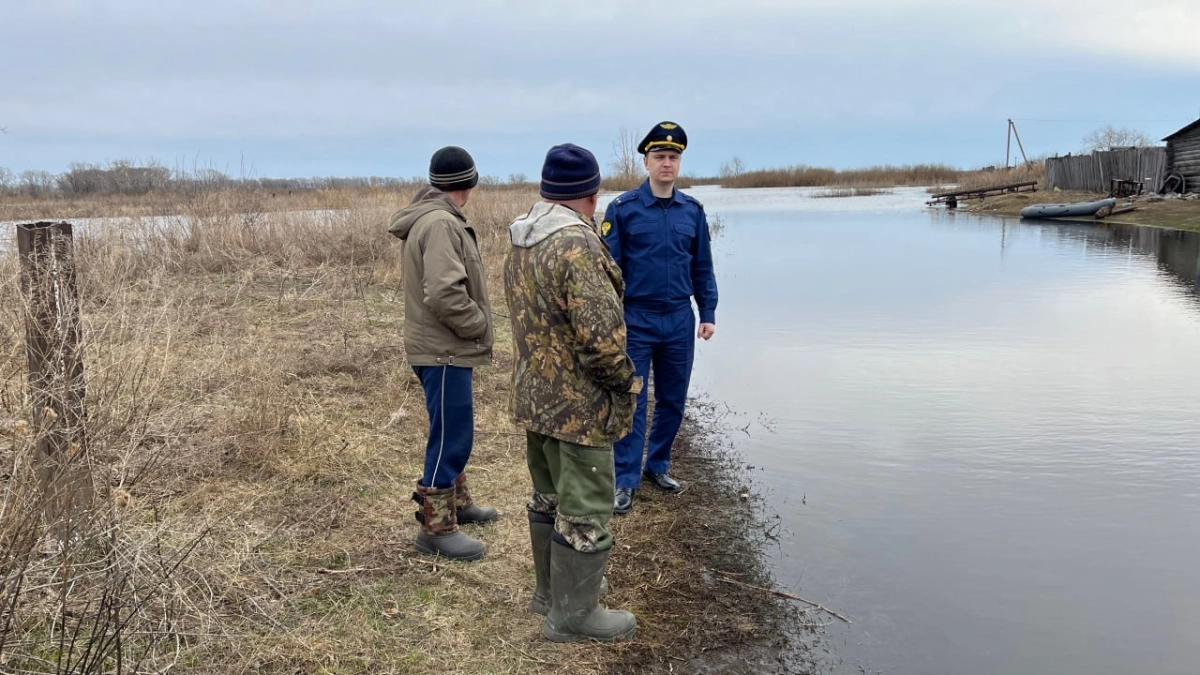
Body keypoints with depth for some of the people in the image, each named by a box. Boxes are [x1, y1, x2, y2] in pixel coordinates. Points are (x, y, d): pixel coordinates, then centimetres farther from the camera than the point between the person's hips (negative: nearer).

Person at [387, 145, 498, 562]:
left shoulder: (433, 218, 13)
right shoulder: (441, 223, -21)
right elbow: (444, 294, -30)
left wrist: (473, 328, 9)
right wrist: (480, 326, -16)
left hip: (445, 347, 11)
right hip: (444, 350, -11)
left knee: (453, 432, 22)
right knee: (451, 436, -3)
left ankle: (457, 503, 37)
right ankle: (437, 528, 6)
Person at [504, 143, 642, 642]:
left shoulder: (520, 243, 7)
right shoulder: (577, 246, -23)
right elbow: (600, 334, -27)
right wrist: (627, 380, -12)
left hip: (533, 396, 9)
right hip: (578, 405, -9)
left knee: (549, 498, 22)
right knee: (584, 510, 4)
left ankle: (551, 589, 38)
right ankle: (573, 614, 17)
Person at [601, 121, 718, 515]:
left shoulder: (692, 210, 5)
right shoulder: (622, 209, -6)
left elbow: (702, 267, 10)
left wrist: (708, 314, 6)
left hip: (679, 321, 4)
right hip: (635, 321, -4)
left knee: (673, 400, 12)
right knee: (631, 403, 1)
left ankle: (657, 466, 29)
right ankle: (626, 482, 10)